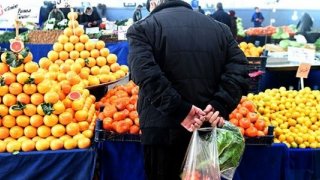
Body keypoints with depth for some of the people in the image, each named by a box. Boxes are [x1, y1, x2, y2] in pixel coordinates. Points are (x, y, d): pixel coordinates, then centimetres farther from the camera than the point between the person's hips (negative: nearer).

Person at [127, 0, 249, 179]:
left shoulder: (143, 28, 1)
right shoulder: (220, 28, 13)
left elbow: (146, 73, -17)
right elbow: (239, 70, -1)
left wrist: (179, 111, -19)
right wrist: (220, 106, -11)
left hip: (162, 128, -3)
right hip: (209, 128, 4)